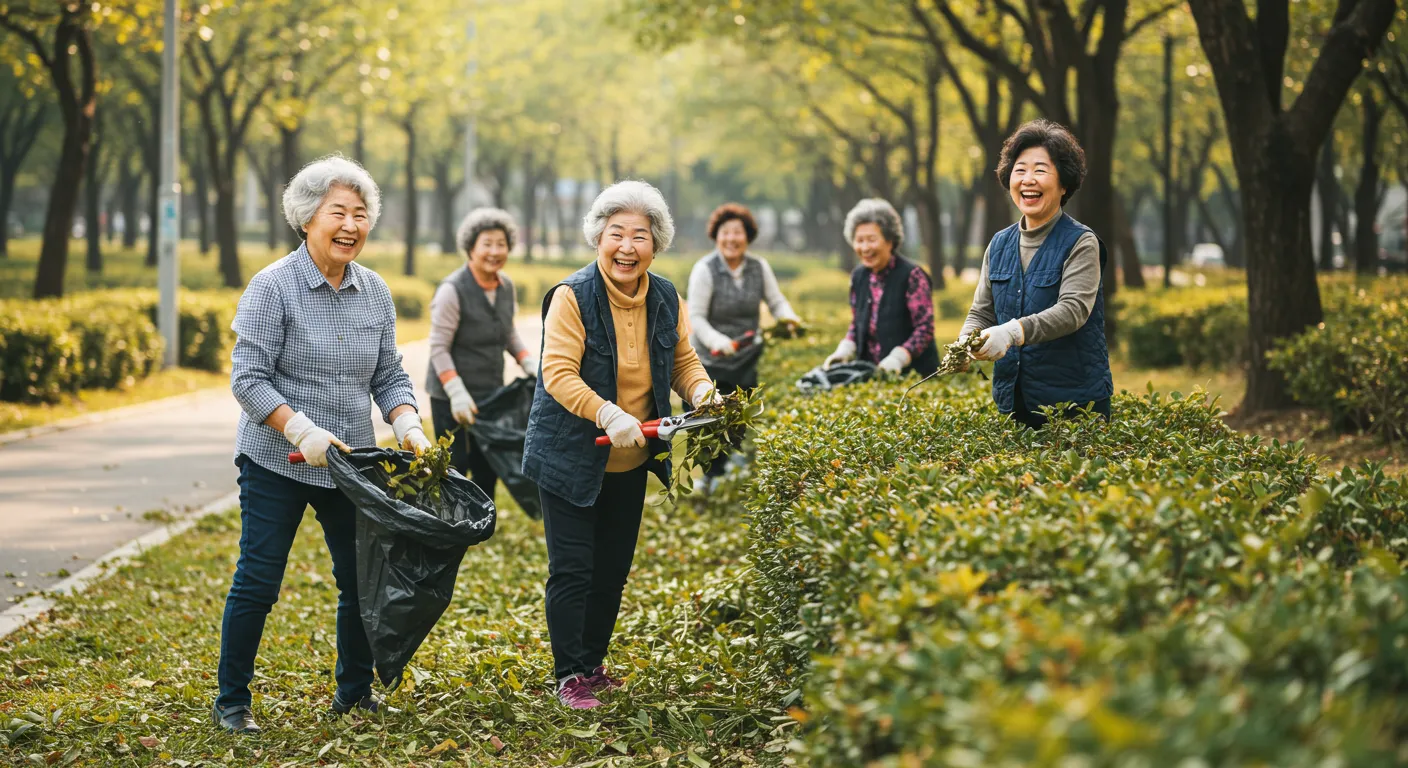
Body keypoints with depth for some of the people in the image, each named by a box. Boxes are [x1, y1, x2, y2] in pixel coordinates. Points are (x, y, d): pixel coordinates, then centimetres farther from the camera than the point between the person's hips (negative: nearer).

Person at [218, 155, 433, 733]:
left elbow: (389, 376, 11)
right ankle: (231, 701, 11)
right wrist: (302, 430, -25)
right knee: (257, 582, -2)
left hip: (350, 463, 5)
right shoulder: (273, 286, -11)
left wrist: (408, 427, -7)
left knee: (362, 578, 10)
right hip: (276, 463, -5)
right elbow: (248, 378, -14)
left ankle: (354, 691, 27)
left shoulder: (375, 292, 6)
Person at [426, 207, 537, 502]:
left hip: (491, 394, 7)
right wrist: (457, 394, -23)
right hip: (452, 399, -7)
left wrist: (531, 366, 5)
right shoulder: (452, 290, -18)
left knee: (488, 468, 11)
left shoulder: (505, 286, 4)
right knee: (455, 469, -3)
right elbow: (439, 348, -17)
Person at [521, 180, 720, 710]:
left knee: (614, 568, 15)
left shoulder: (665, 299, 1)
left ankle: (593, 664, 29)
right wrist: (608, 414, -36)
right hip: (571, 460, -6)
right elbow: (559, 374, -23)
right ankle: (568, 676, 7)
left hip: (630, 462, 6)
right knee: (572, 569, -4)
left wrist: (702, 393, -12)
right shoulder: (572, 297, -17)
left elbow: (683, 361, 10)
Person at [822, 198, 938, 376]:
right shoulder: (858, 277, 10)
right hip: (871, 374, 5)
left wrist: (897, 358, -24)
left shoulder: (912, 275, -9)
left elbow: (925, 328, -11)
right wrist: (844, 351, 0)